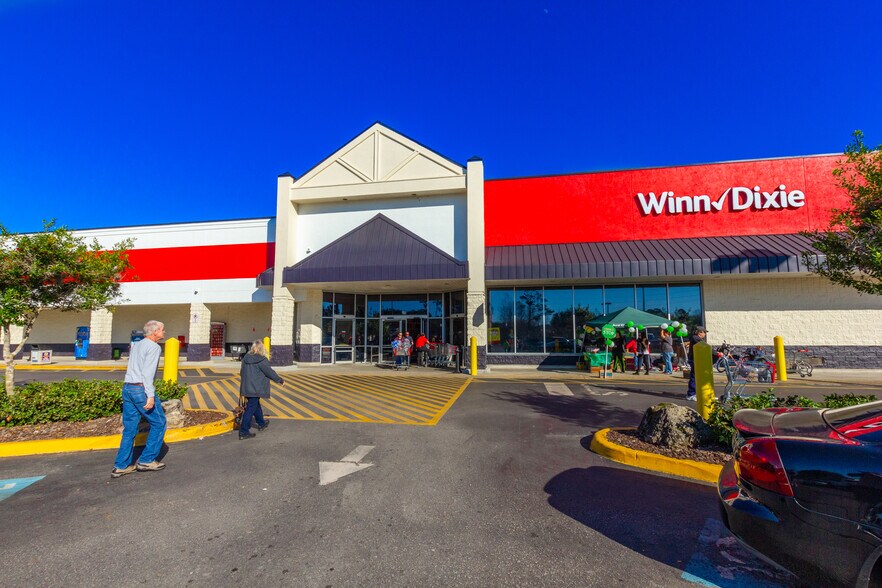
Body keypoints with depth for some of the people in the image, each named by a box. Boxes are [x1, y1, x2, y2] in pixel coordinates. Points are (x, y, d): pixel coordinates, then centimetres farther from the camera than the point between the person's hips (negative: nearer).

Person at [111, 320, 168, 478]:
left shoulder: (136, 345, 17)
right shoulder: (154, 347, -10)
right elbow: (148, 372, -19)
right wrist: (150, 395, -22)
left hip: (127, 388, 9)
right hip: (141, 389, -8)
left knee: (129, 428, 13)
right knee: (158, 423, 5)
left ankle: (121, 466, 15)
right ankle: (147, 460, 8)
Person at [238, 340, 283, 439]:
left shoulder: (245, 358, 6)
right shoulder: (262, 360, -16)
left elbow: (242, 372, 16)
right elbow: (270, 372, -11)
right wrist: (280, 380, 1)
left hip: (246, 387, 8)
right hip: (255, 389, -8)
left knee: (256, 405, 24)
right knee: (250, 409, -1)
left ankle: (261, 423, 41)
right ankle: (244, 432, 2)